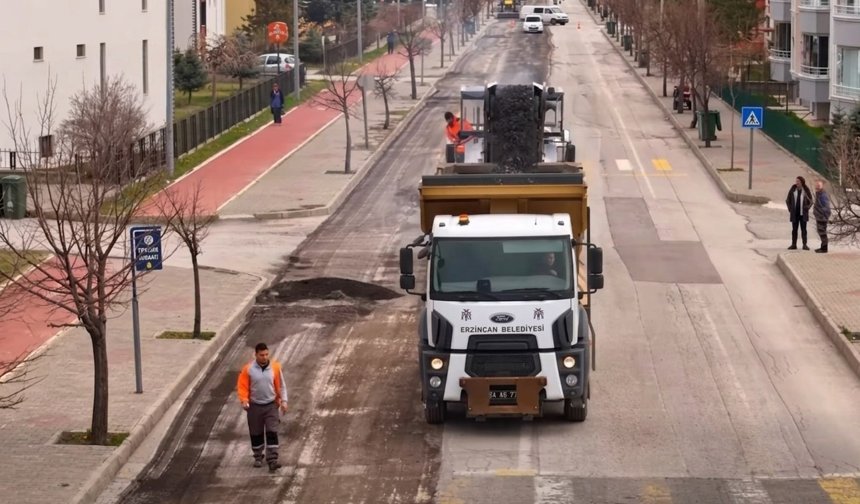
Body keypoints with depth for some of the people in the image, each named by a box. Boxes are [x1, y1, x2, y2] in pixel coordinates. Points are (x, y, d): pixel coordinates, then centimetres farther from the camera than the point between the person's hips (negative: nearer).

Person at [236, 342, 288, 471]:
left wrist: (283, 401, -1)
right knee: (256, 434, 11)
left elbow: (281, 385, 5)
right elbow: (242, 386, -5)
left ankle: (272, 459, -10)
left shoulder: (275, 367, -3)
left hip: (271, 405, 0)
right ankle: (258, 457, 28)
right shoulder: (248, 369, -8)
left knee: (272, 433, -8)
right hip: (255, 406, 0)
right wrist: (244, 400, -19)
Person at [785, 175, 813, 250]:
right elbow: (787, 200, 9)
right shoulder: (793, 190, -1)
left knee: (803, 229, 1)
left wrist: (806, 208, -6)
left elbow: (810, 202, 4)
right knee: (794, 229, 5)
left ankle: (804, 245, 4)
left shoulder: (806, 191, -5)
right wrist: (790, 209, 1)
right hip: (794, 213, 2)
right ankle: (794, 245, 10)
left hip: (803, 213, -2)